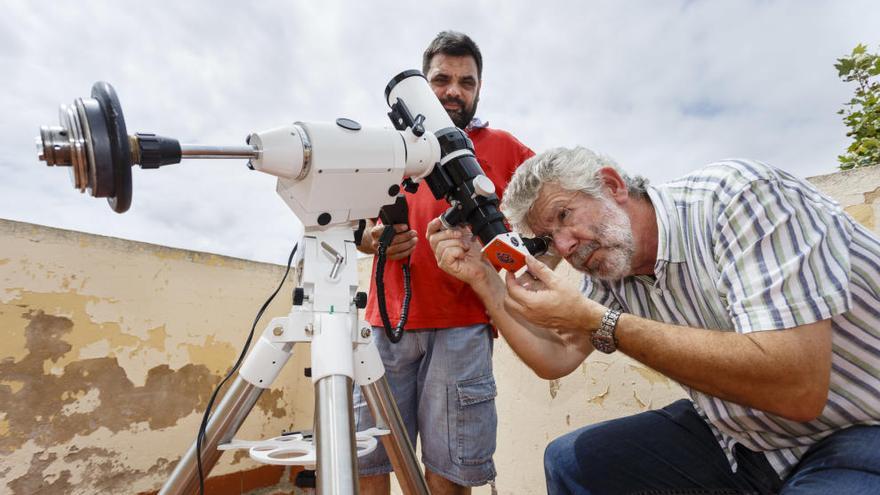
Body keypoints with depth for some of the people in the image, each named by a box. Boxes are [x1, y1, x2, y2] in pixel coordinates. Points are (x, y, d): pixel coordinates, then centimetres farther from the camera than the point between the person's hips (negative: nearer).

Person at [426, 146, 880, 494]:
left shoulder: (732, 192, -24)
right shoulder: (608, 277, -5)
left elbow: (796, 387, -33)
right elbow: (555, 359, 0)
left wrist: (597, 320, -31)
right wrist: (482, 277, -9)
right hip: (744, 437, 6)